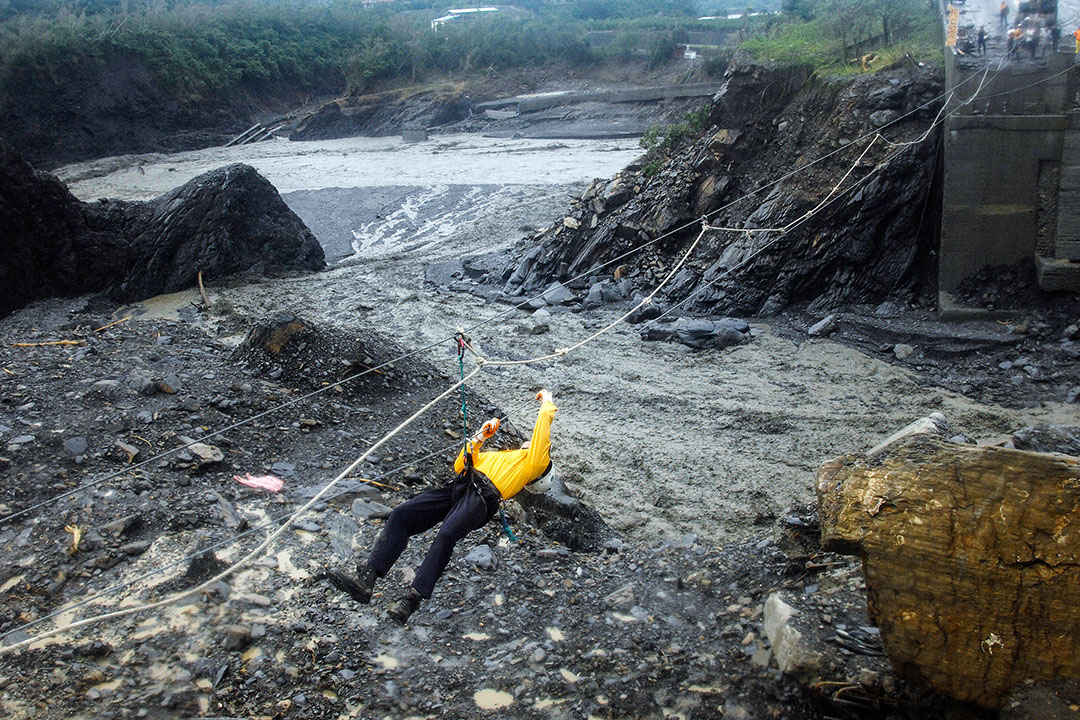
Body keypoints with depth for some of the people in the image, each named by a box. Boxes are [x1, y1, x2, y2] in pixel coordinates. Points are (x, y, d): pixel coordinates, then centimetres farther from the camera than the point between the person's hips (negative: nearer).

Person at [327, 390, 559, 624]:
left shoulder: (534, 459, 22)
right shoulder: (497, 455, 41)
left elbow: (544, 420, 17)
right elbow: (459, 466, 34)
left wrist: (547, 402, 34)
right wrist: (478, 439, 29)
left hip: (484, 496, -7)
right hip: (459, 485, 7)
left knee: (446, 535, -35)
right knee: (401, 515, -17)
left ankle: (411, 600, -40)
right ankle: (366, 579, -27)